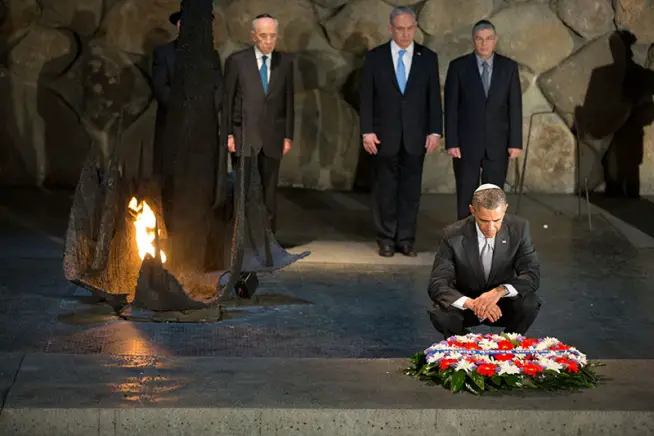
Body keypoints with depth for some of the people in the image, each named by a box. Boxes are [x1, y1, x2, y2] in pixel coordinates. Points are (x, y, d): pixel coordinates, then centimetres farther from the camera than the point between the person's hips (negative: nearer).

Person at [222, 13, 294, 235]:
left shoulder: (285, 61, 6)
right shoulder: (236, 61, -1)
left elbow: (288, 100, 7)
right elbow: (226, 99, 0)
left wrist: (288, 135, 4)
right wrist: (228, 134, -5)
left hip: (272, 137, 2)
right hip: (244, 135, -2)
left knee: (269, 191, 6)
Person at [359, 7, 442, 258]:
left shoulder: (428, 58, 4)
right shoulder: (375, 57, 1)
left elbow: (434, 97, 4)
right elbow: (366, 97, 0)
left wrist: (435, 131, -2)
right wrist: (367, 131, -6)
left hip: (415, 137, 1)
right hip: (385, 136, -1)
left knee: (411, 190, 4)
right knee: (385, 190, 5)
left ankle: (406, 239, 12)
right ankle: (386, 239, 14)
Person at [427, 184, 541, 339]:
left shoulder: (519, 228, -15)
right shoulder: (453, 235, -19)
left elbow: (532, 275, -15)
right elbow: (437, 285, -21)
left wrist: (499, 291, -36)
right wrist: (471, 303, -41)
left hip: (503, 303, 1)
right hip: (465, 304, -1)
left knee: (530, 304, -30)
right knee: (439, 314, -32)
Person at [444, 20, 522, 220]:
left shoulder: (509, 67, 3)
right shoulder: (458, 66, -2)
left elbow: (515, 107, 2)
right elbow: (451, 108, -3)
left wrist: (516, 142, -3)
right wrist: (451, 142, -9)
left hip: (498, 143, 1)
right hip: (467, 143, -1)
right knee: (466, 196, 4)